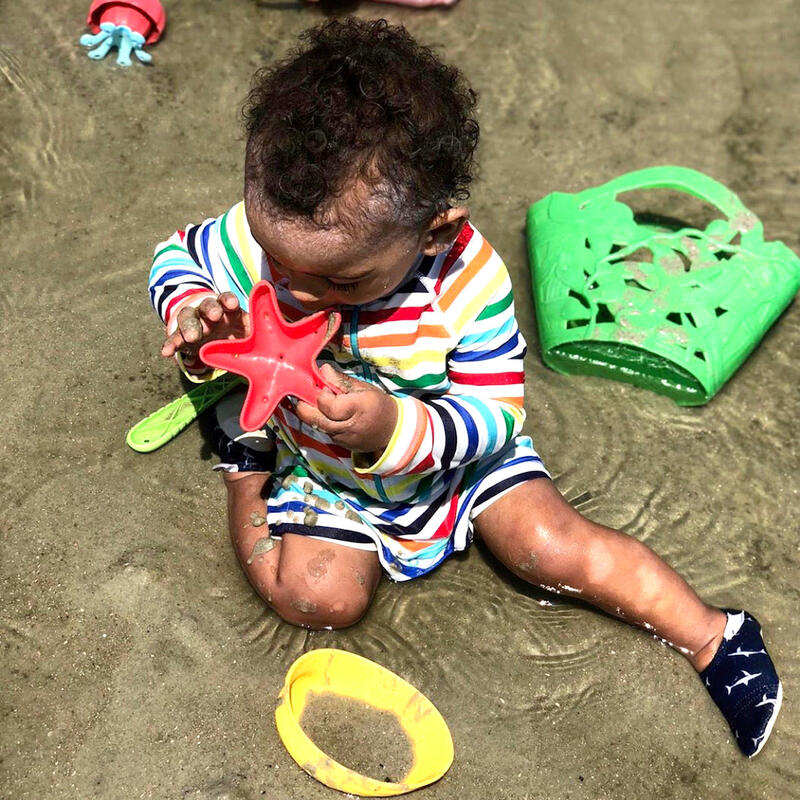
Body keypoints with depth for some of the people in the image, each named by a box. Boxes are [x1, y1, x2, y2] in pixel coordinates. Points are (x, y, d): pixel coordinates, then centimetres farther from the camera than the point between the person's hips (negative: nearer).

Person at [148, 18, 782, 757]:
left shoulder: (469, 283, -33)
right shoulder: (264, 230, -27)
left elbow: (496, 413, -25)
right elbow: (177, 256, -7)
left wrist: (396, 429, -44)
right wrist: (192, 313, -31)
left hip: (456, 451, -1)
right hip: (322, 469, 2)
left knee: (556, 547, -8)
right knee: (318, 596, -16)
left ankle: (712, 634, 11)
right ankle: (247, 474, 11)